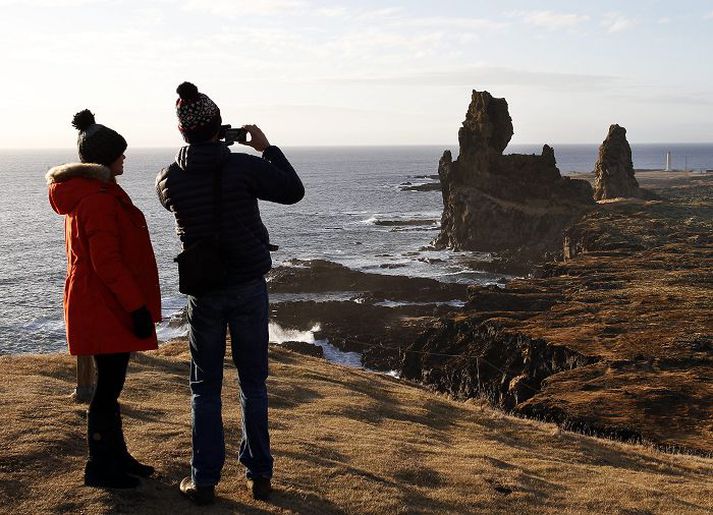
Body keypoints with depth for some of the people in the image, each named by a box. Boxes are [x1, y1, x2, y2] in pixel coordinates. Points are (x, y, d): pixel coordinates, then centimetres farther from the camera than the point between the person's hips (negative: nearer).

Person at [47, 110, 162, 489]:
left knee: (110, 383, 17)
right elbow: (107, 262, -23)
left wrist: (134, 303, 23)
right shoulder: (98, 199, -19)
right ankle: (100, 468, 11)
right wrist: (137, 306, -19)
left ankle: (116, 457, 28)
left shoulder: (83, 193, 15)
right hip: (104, 306, -10)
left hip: (102, 304, 10)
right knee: (108, 387, -1)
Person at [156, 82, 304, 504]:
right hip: (249, 286, -1)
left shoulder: (170, 178, -7)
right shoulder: (245, 167, -13)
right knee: (253, 382, 12)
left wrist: (200, 153, 13)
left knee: (205, 386, 12)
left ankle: (204, 480, 15)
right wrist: (267, 148, 7)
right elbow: (295, 191, -2)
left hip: (203, 291, 1)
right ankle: (259, 474, 18)